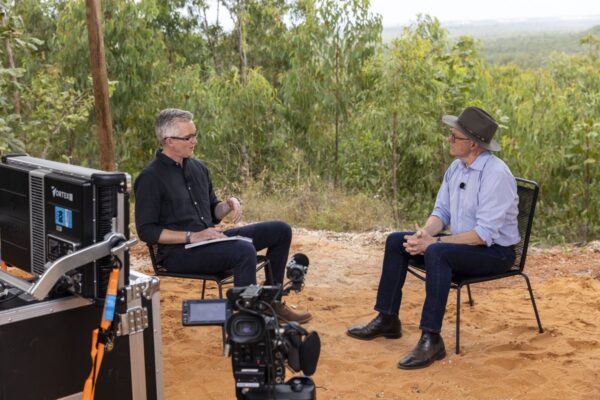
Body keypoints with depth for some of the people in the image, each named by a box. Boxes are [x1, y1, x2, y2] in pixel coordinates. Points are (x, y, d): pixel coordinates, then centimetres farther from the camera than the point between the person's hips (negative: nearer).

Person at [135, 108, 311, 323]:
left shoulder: (198, 168, 13)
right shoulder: (150, 178, -11)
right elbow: (146, 231, -14)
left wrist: (229, 205, -3)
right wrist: (191, 237, -21)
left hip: (209, 241, 8)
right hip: (179, 252, -8)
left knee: (280, 230, 2)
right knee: (245, 251, -34)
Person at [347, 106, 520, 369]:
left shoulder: (496, 174, -23)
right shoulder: (456, 168, 4)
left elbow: (485, 234, -27)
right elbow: (442, 211, 10)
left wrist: (434, 241, -26)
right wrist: (425, 233, -13)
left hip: (495, 251, -9)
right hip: (462, 243, 9)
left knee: (437, 253, -36)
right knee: (396, 241, 2)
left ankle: (431, 340, -31)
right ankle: (387, 320, 10)